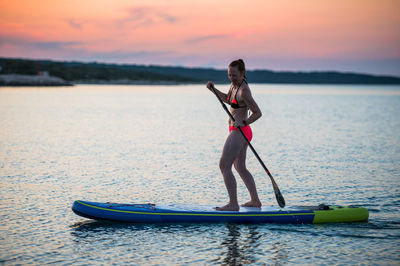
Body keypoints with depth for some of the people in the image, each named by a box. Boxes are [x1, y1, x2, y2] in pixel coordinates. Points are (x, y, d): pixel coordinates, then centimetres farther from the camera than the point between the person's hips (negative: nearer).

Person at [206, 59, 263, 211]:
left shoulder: (244, 91, -19)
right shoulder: (234, 85, 9)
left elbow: (257, 113, -19)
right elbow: (227, 99, 28)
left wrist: (244, 123, -29)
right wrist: (214, 90, 14)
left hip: (239, 133, -10)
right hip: (238, 132, 10)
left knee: (224, 166, -9)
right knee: (240, 168, 17)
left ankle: (233, 204, -9)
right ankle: (255, 200, 24)